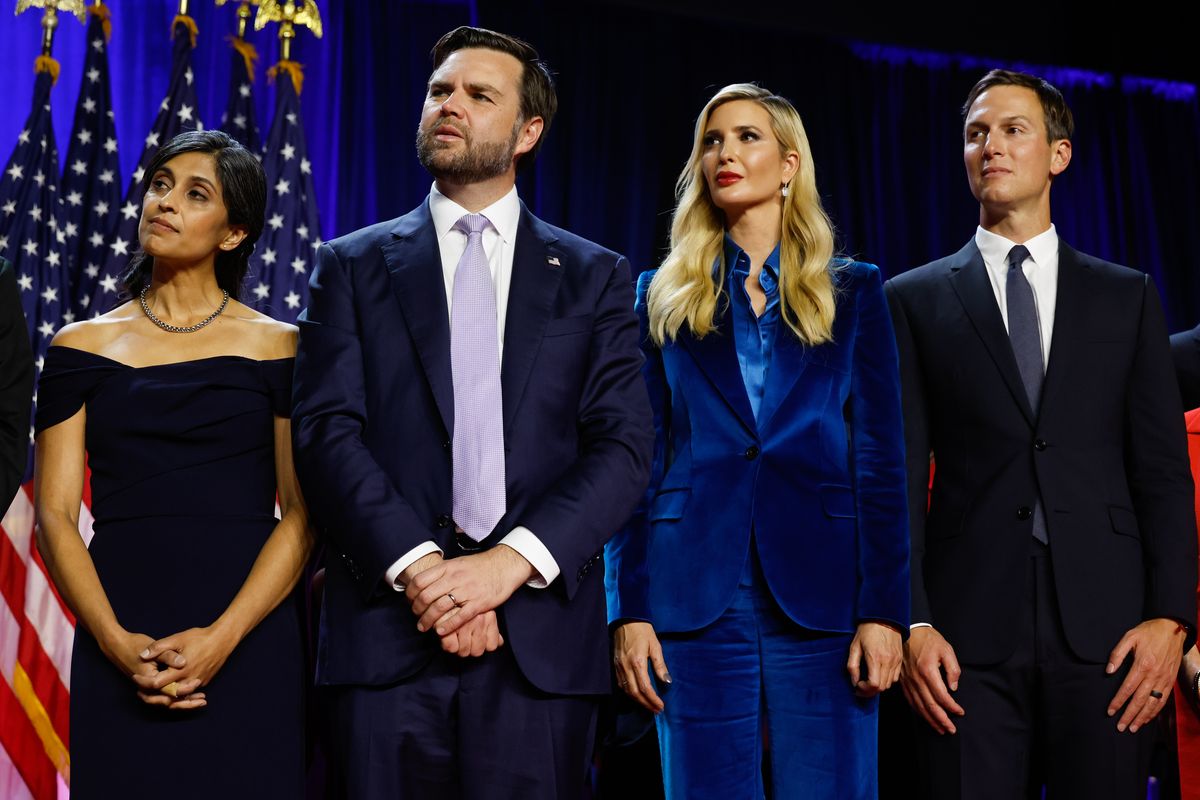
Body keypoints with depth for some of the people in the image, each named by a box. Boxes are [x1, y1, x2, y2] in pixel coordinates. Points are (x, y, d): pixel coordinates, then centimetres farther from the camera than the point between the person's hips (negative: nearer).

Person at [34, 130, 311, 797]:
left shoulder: (279, 347, 3)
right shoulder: (82, 347, 8)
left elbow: (303, 512, -3)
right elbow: (55, 514, 3)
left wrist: (221, 637, -14)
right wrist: (115, 641, -11)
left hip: (248, 638, -1)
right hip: (119, 643, 1)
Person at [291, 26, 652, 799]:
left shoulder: (595, 277, 11)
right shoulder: (354, 265, 11)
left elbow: (623, 444, 1)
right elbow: (327, 431, 0)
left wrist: (510, 562, -13)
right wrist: (418, 566, -14)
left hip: (541, 637, 0)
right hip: (388, 627, 0)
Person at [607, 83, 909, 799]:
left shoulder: (854, 292, 10)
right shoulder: (663, 298, 12)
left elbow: (881, 461, 4)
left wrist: (883, 611, -6)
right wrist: (630, 609, -2)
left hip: (821, 595, 0)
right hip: (695, 599, 1)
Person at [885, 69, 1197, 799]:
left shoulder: (1127, 297, 12)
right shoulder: (916, 301, 9)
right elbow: (900, 475, 2)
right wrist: (910, 623, -7)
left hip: (1105, 628, 1)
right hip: (969, 631, -1)